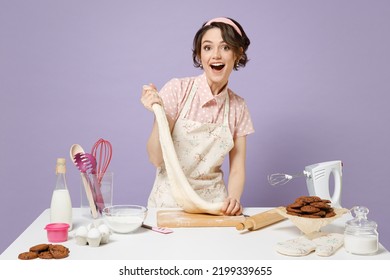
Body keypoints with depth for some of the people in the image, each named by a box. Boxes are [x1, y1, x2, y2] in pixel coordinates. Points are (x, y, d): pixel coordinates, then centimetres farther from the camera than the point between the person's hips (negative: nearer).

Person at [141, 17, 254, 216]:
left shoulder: (238, 107, 3)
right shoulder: (178, 89, -7)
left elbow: (237, 169, 5)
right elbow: (156, 159, -8)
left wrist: (234, 199, -14)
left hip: (213, 202, 3)